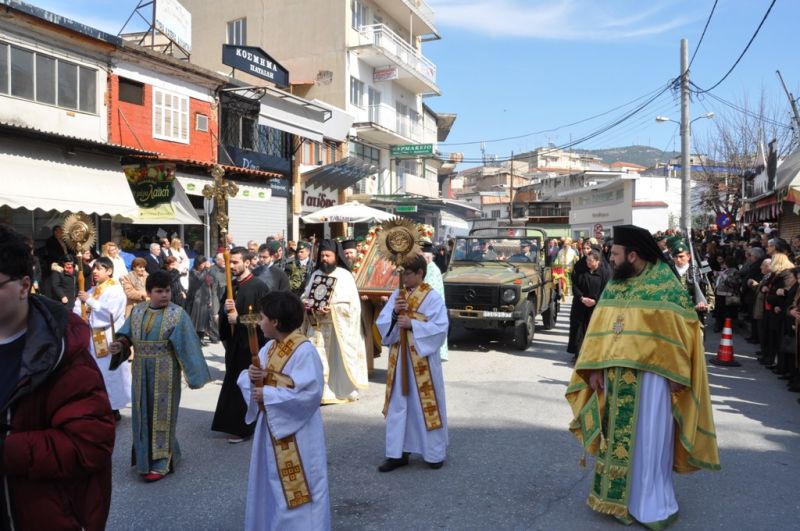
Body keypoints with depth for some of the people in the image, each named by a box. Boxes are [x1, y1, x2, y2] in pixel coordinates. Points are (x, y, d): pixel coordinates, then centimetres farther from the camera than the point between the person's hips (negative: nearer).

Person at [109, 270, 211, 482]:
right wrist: (119, 345, -17)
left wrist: (195, 373, -16)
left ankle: (160, 462, 9)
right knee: (144, 413, 12)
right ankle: (147, 456, 30)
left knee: (161, 413, 1)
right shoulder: (137, 311, 5)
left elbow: (187, 345, -12)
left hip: (165, 372, -4)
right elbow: (126, 335, 6)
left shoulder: (177, 314, -9)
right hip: (142, 372, 5)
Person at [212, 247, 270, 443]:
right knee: (234, 384, 11)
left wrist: (239, 319, -14)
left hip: (251, 345, -7)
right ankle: (235, 425, 23)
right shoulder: (231, 286, 11)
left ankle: (243, 428, 9)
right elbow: (222, 315, 11)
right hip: (234, 343, 7)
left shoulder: (259, 287, -11)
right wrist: (226, 309, -11)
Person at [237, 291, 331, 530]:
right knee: (270, 484, 21)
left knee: (295, 491, 3)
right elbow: (245, 379, 9)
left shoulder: (304, 351, -21)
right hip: (270, 426, 9)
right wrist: (252, 377, -15)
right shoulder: (269, 348, 5)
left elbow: (309, 394, -27)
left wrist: (267, 394, -23)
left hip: (296, 433, -8)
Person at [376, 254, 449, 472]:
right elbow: (381, 323, 4)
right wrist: (394, 313, -15)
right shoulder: (397, 295, 6)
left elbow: (440, 328, -14)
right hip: (398, 358, 5)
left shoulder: (432, 297, -8)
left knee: (426, 405, 5)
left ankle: (435, 453, 21)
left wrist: (412, 324, -21)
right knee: (398, 405, 9)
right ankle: (397, 453, 19)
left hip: (422, 359, -5)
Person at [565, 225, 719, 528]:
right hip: (615, 374, 5)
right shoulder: (613, 285, 8)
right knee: (616, 438, 11)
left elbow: (681, 330, -6)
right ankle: (617, 496, 24)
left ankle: (653, 506, 15)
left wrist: (675, 374, -10)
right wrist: (594, 368, 2)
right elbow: (599, 328, 9)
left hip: (651, 375, -5)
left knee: (648, 441, 1)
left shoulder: (665, 285, -8)